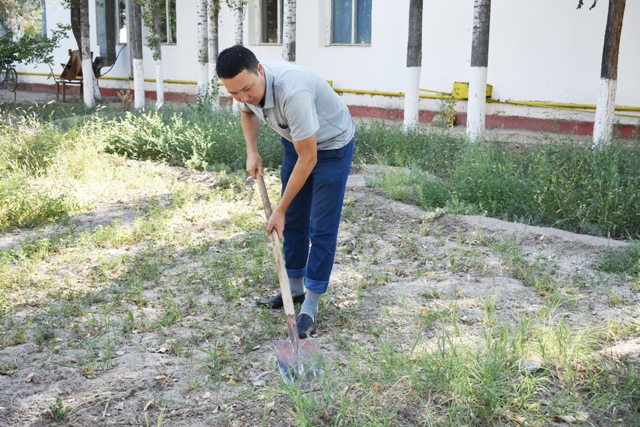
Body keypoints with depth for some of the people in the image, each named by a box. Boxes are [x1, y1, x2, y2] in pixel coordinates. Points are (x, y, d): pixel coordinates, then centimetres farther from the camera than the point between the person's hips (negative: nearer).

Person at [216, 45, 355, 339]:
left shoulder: (292, 92, -41)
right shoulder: (245, 86, -19)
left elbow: (308, 159, -34)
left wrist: (279, 210, -26)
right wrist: (252, 152, -7)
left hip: (331, 145, -7)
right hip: (296, 141, 7)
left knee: (321, 227, -7)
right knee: (293, 220, 12)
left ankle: (310, 308, -1)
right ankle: (295, 288, 27)